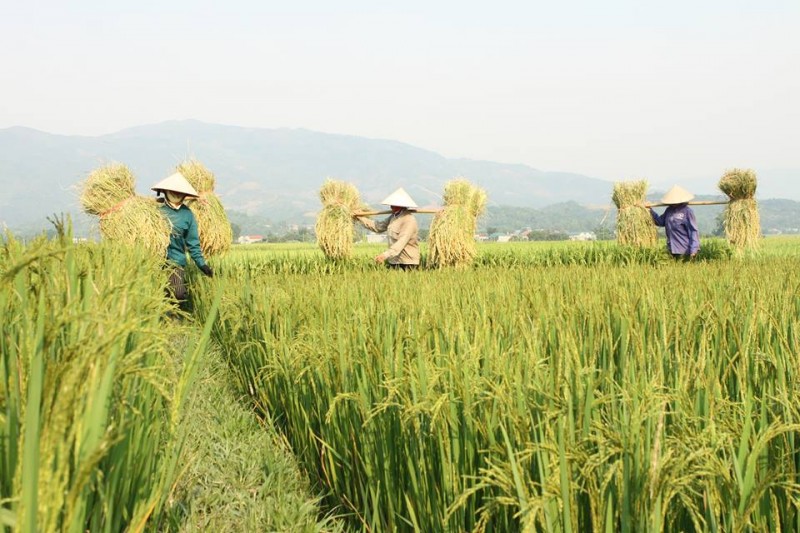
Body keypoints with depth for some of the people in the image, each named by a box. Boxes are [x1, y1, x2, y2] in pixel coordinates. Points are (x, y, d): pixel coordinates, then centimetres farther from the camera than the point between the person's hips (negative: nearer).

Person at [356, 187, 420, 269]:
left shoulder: (409, 220, -18)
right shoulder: (394, 216, 10)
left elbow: (402, 242, -28)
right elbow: (378, 227, 22)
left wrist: (385, 255, -37)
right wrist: (361, 219, 22)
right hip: (393, 262, 8)